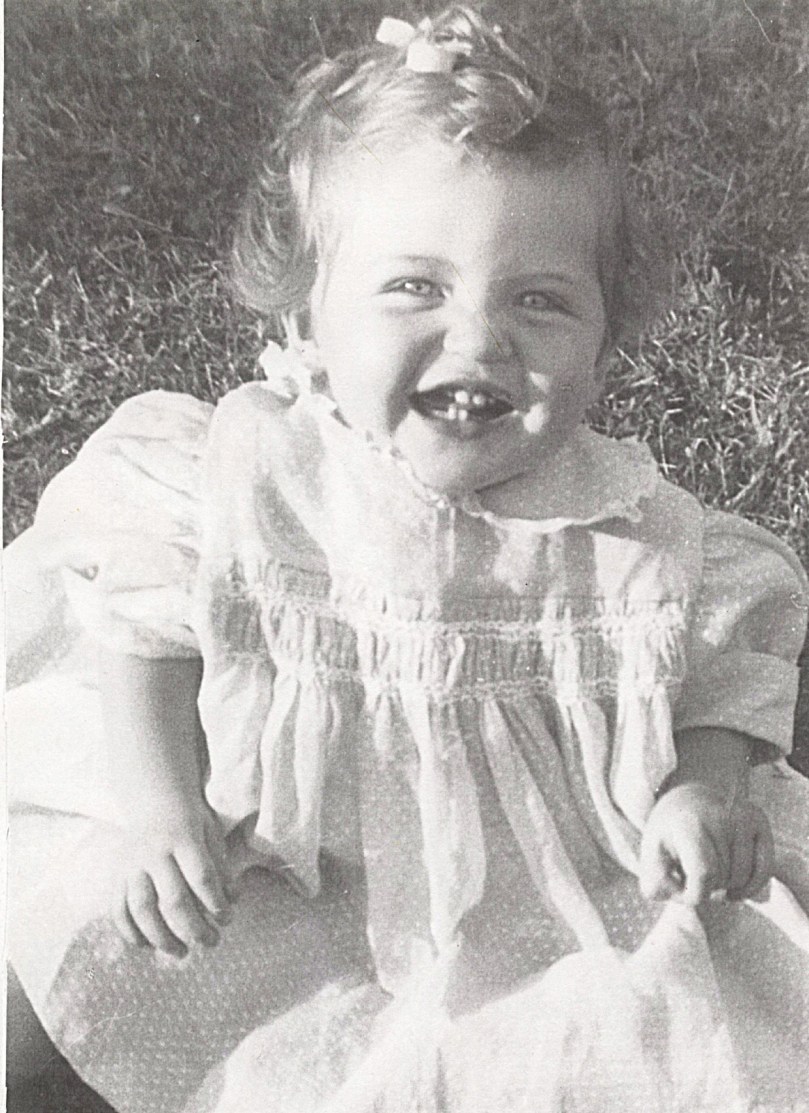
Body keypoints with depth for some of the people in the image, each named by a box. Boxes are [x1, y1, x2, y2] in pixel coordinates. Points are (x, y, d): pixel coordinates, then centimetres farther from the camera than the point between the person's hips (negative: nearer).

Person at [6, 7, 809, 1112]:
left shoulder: (631, 533, -10)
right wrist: (162, 812, -15)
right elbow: (147, 635, -4)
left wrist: (707, 790, -16)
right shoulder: (242, 481, -12)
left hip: (545, 919, 1)